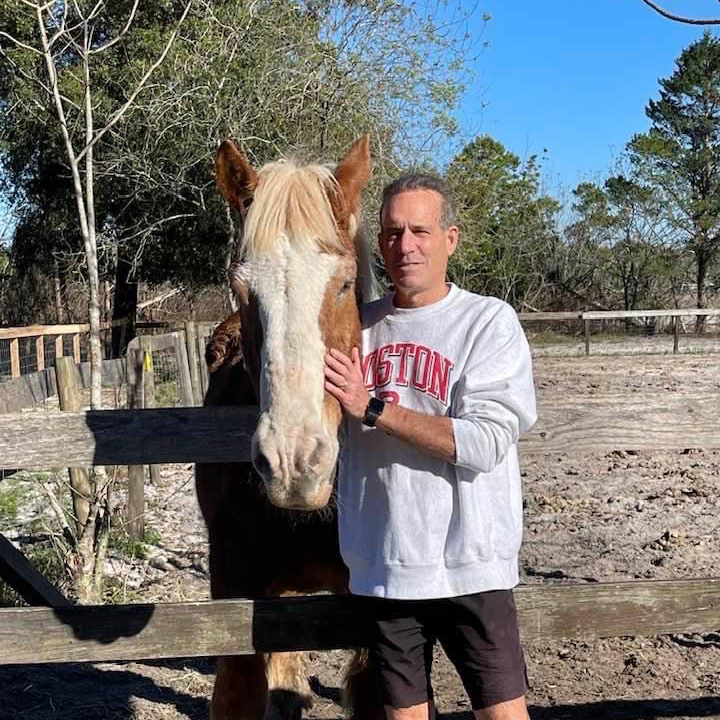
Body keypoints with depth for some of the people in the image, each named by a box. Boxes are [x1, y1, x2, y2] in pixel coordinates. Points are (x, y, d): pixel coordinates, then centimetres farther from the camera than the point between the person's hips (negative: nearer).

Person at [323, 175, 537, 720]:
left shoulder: (490, 321, -6)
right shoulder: (359, 325, 7)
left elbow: (485, 442, -17)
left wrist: (371, 407, -17)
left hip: (469, 566, -4)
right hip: (381, 567, 4)